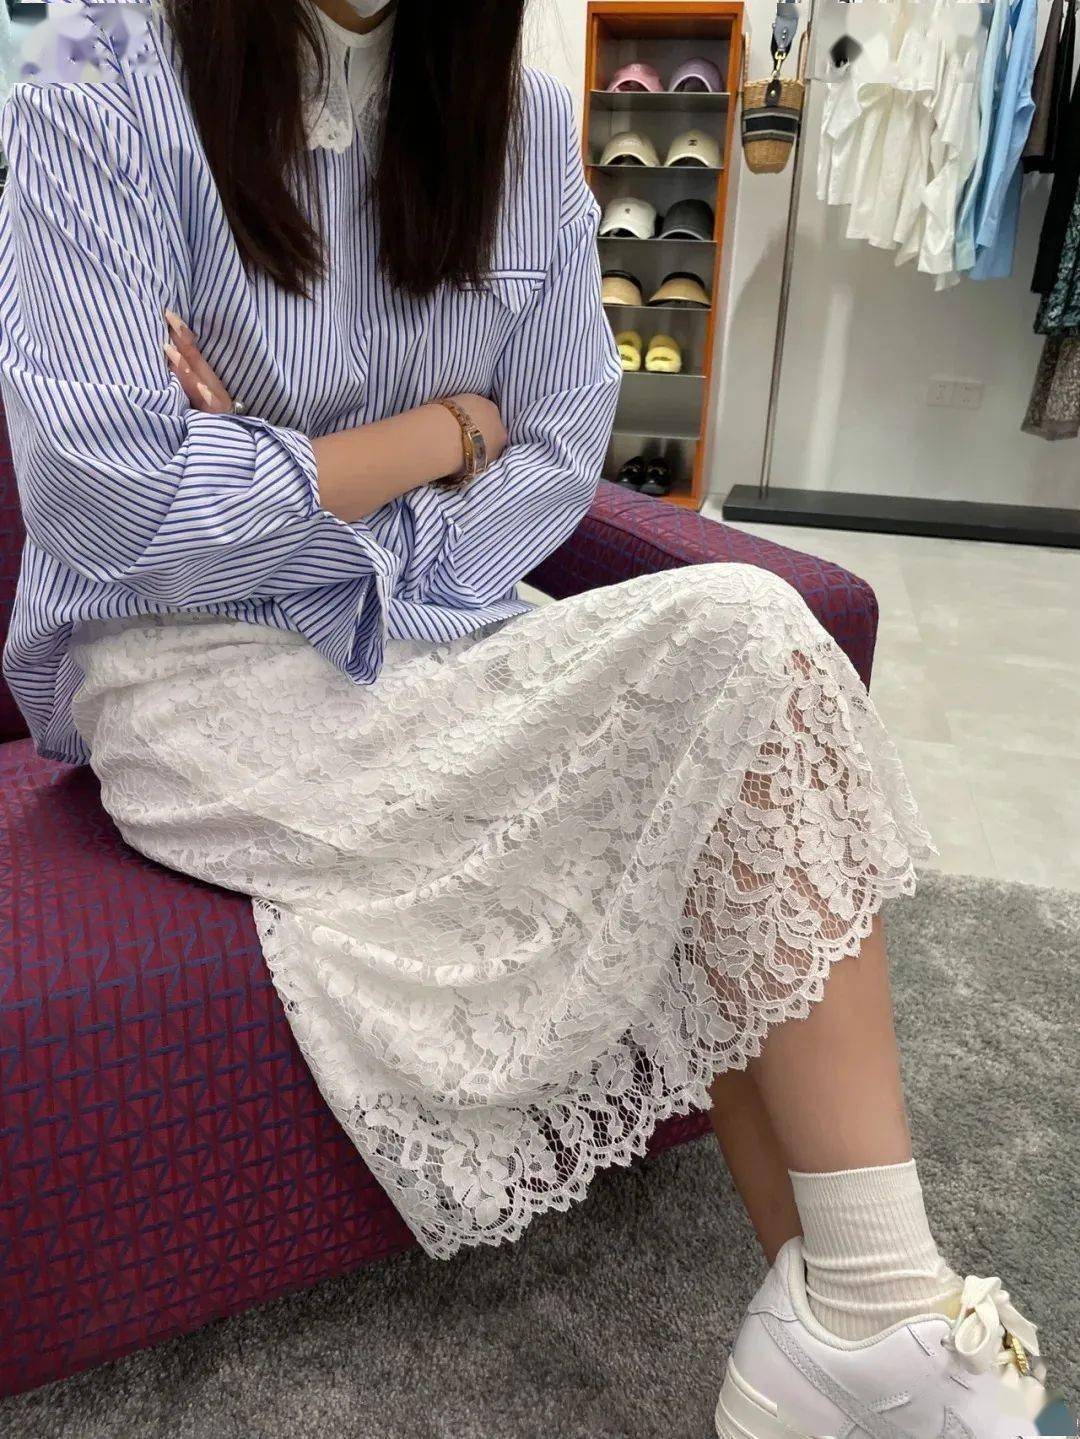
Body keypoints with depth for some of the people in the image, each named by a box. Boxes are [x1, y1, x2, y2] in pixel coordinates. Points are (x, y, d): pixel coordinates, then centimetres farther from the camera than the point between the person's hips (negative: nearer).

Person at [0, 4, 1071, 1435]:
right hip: (191, 663, -4)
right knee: (746, 643, -24)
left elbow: (556, 457, 2)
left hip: (442, 627, 5)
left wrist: (278, 483, -11)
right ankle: (879, 1321, -14)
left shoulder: (524, 119, 7)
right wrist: (444, 430, -10)